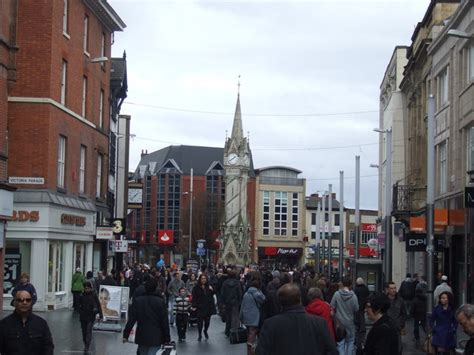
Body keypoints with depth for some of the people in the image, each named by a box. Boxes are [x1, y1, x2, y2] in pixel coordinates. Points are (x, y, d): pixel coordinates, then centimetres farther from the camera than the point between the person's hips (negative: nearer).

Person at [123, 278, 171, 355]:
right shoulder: (160, 302, -7)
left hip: (141, 337, 3)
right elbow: (165, 322, -6)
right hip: (156, 338, -3)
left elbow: (131, 320, -3)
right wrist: (167, 339, 1)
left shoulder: (137, 301, -1)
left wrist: (125, 335, 2)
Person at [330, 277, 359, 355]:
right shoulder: (353, 296, -14)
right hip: (350, 322, 0)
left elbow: (332, 307, -9)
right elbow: (356, 309, -7)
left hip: (340, 322, 0)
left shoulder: (337, 294, -13)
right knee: (350, 341, 16)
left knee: (340, 343, 6)